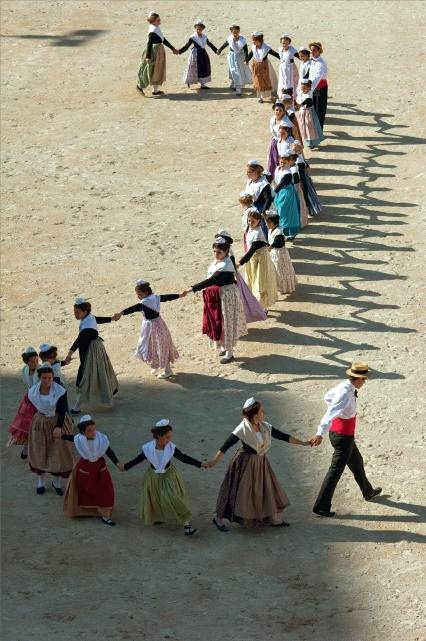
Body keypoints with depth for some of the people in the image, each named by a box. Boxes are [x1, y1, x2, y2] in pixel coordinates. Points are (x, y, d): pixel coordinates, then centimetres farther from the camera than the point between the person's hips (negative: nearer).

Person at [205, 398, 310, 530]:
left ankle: (274, 519, 30)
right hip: (245, 463, -7)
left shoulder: (265, 427, -4)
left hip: (261, 463, 7)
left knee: (268, 489, 14)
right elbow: (226, 445, -22)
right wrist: (215, 461, -26)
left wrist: (303, 443, 4)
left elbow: (282, 436, 3)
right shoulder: (243, 430, -23)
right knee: (240, 491, 1)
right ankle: (219, 518, 16)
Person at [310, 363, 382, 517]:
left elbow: (327, 397, 20)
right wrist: (320, 434, -52)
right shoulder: (346, 393, -29)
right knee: (336, 470, -2)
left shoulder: (343, 386, -1)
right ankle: (321, 507, 3)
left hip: (337, 432, 10)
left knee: (357, 463, 28)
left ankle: (368, 492, 50)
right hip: (344, 437, -10)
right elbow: (331, 413, -41)